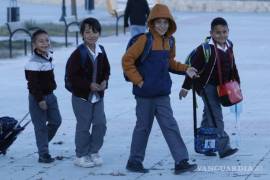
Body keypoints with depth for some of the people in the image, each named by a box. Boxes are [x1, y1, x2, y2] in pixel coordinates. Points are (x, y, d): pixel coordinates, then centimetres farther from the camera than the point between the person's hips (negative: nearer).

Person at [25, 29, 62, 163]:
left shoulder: (48, 57, 7)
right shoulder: (34, 62, -20)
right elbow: (33, 83, -22)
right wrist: (40, 100, -22)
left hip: (50, 95, 8)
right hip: (38, 98, -8)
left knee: (56, 121, 13)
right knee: (41, 126, -2)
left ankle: (43, 143, 32)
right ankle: (43, 154, 5)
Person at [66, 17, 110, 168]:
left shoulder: (101, 51, 3)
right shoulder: (78, 53, -14)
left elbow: (106, 69, 14)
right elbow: (72, 75, -15)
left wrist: (105, 81, -6)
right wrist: (89, 85, -21)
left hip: (98, 95, 5)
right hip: (82, 95, -5)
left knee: (100, 124, 4)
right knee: (84, 126, 0)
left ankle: (94, 151, 21)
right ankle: (81, 155, 12)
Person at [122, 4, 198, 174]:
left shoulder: (169, 41, 7)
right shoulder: (145, 40, -13)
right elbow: (127, 60, -13)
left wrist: (185, 69, 6)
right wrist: (138, 80, -13)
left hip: (162, 94, 6)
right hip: (145, 94, -6)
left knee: (171, 126, 1)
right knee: (143, 127, 5)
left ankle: (181, 161, 0)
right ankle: (134, 161, 20)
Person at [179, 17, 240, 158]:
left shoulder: (229, 46, 6)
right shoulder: (205, 48, -17)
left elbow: (232, 67, 18)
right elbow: (194, 68, -15)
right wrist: (186, 87, -14)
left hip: (221, 87, 8)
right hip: (207, 86, -8)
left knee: (209, 115, 17)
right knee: (216, 116, -14)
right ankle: (223, 147, -20)